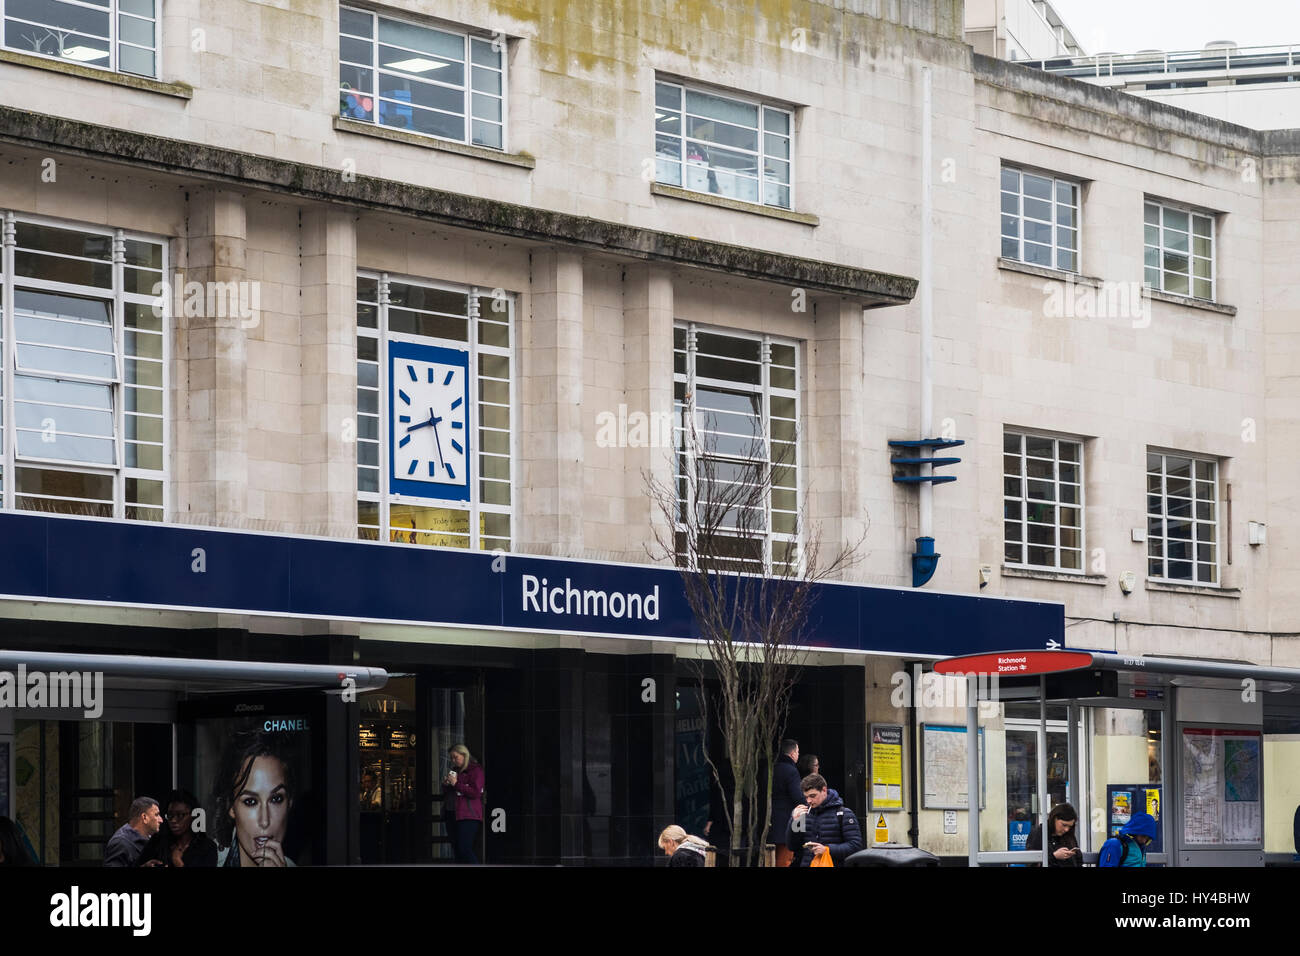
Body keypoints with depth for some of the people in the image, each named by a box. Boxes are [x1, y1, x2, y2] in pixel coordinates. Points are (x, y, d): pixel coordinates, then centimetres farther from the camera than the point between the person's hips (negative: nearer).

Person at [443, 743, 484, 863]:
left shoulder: (475, 770, -2)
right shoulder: (455, 771, 20)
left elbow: (475, 793, -13)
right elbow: (446, 795, 26)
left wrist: (456, 784, -14)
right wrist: (445, 785, 4)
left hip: (469, 817, -8)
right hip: (454, 816, 8)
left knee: (465, 849, -18)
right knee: (457, 850, 4)